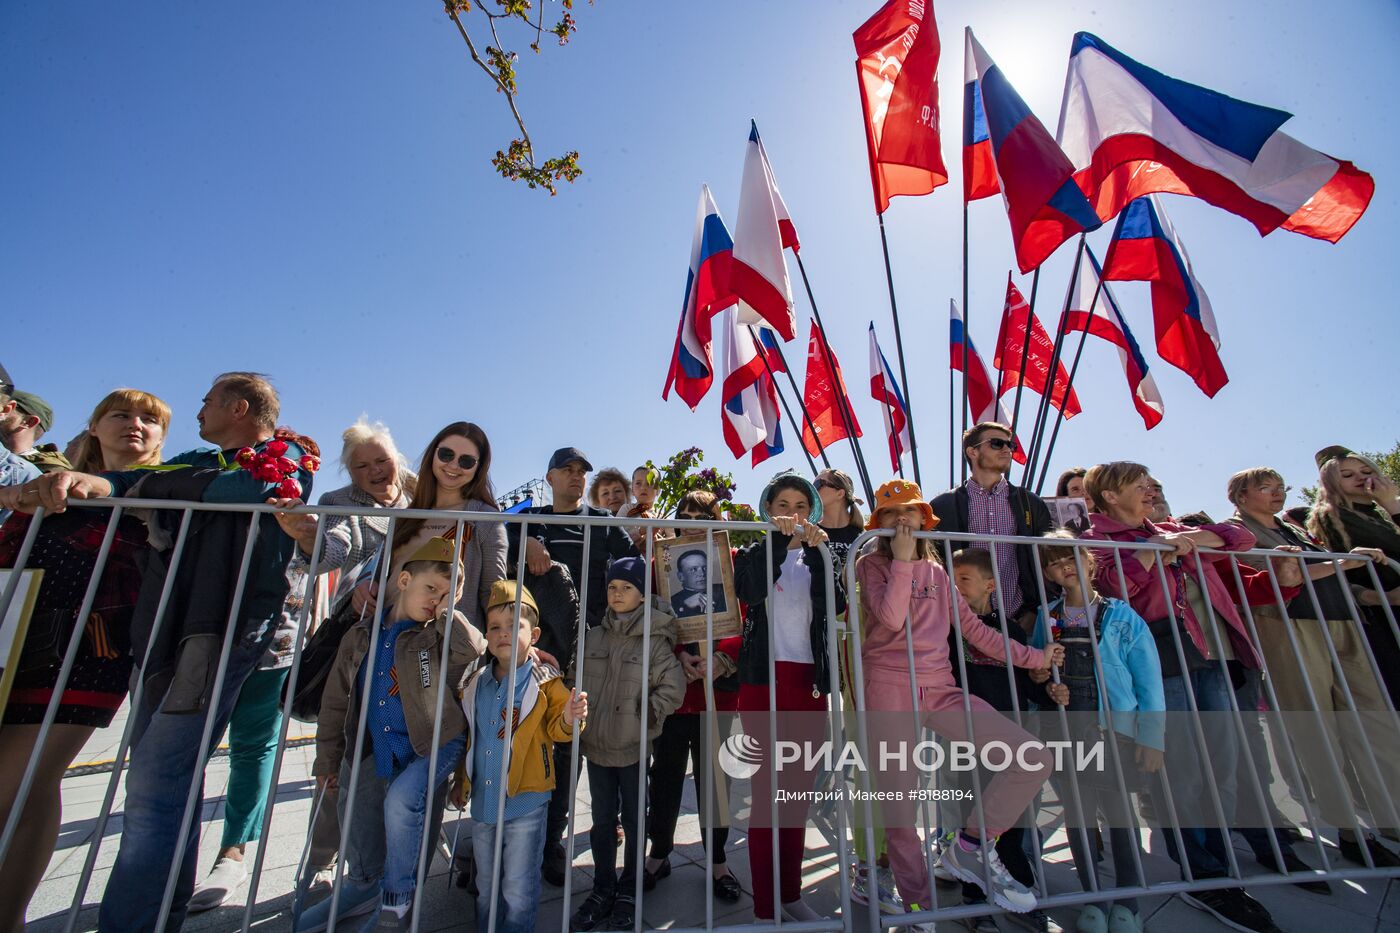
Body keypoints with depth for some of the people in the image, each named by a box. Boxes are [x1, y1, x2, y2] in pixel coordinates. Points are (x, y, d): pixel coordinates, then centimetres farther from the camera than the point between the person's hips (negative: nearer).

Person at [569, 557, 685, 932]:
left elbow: (673, 689, -10)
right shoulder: (593, 637, 0)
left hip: (634, 747, -3)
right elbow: (575, 680, 11)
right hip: (596, 745, 4)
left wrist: (644, 714, -12)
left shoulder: (654, 641, -12)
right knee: (602, 819, 18)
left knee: (633, 819, 13)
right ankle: (603, 888, 36)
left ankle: (629, 892, 32)